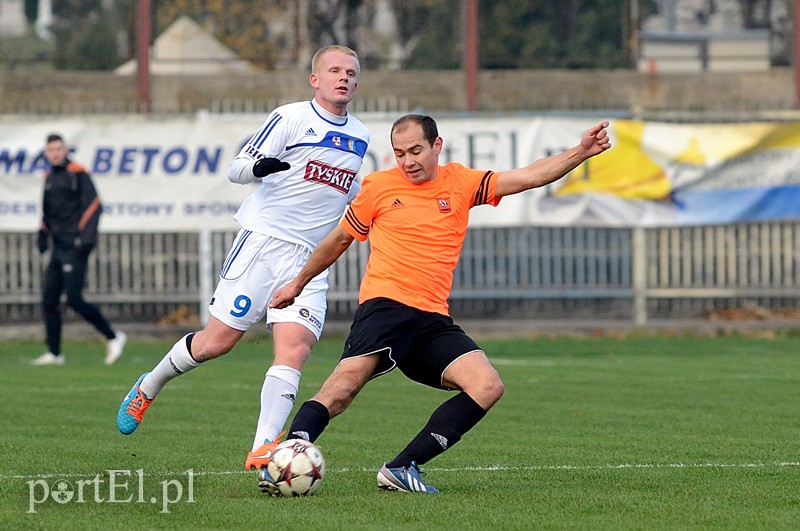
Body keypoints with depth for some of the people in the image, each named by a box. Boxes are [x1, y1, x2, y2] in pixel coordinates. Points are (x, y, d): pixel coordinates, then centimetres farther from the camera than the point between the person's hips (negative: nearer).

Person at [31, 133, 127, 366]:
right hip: (59, 249, 8)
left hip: (75, 248, -8)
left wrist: (87, 236, -21)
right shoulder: (50, 177, 17)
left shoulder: (78, 173, -7)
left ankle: (113, 337, -1)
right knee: (49, 300, 4)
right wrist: (43, 235, 15)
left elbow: (93, 204, -14)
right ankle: (54, 353, 11)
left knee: (74, 299, -13)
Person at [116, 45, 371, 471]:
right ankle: (149, 387, 24)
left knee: (295, 346, -15)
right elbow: (236, 168, -7)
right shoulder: (291, 118, -4)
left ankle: (263, 450, -21)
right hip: (263, 241, -4)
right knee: (218, 340, -3)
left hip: (309, 260, 4)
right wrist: (258, 167, -28)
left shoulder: (359, 137, 15)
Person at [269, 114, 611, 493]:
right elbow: (340, 239, 21)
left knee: (488, 386, -16)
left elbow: (527, 177, 6)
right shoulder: (379, 187, 7)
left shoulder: (461, 183, 13)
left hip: (433, 320, 4)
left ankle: (402, 469, -16)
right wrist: (298, 283, 29)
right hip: (385, 305, -4)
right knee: (345, 384, -27)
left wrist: (580, 153, -6)